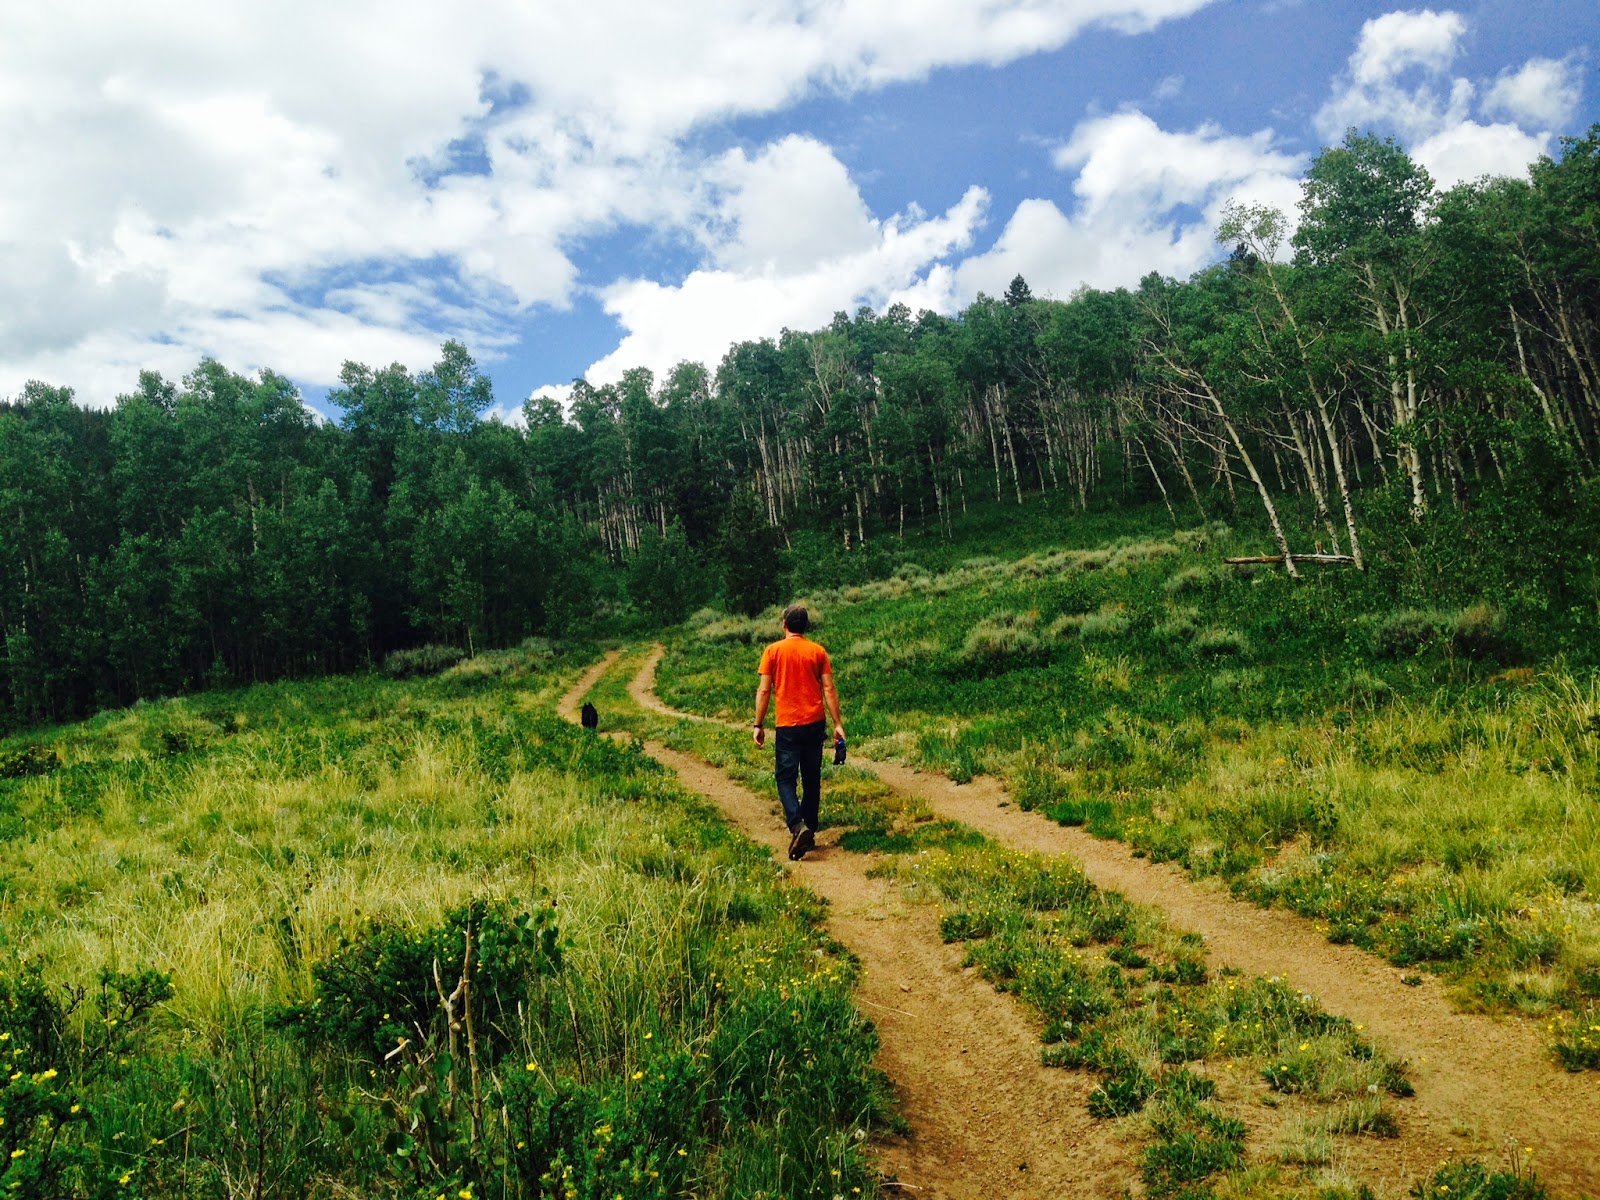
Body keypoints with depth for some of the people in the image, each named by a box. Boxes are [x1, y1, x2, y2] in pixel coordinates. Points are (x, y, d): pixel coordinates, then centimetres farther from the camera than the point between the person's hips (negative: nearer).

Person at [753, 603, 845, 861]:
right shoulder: (818, 651, 3)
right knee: (812, 779, 14)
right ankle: (810, 830, 19)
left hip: (787, 725, -3)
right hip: (814, 723, 3)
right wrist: (838, 724, 4)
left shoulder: (773, 651, -3)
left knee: (786, 779, 2)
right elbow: (829, 690, 0)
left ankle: (798, 826, -19)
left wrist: (759, 725, 2)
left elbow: (763, 690, -5)